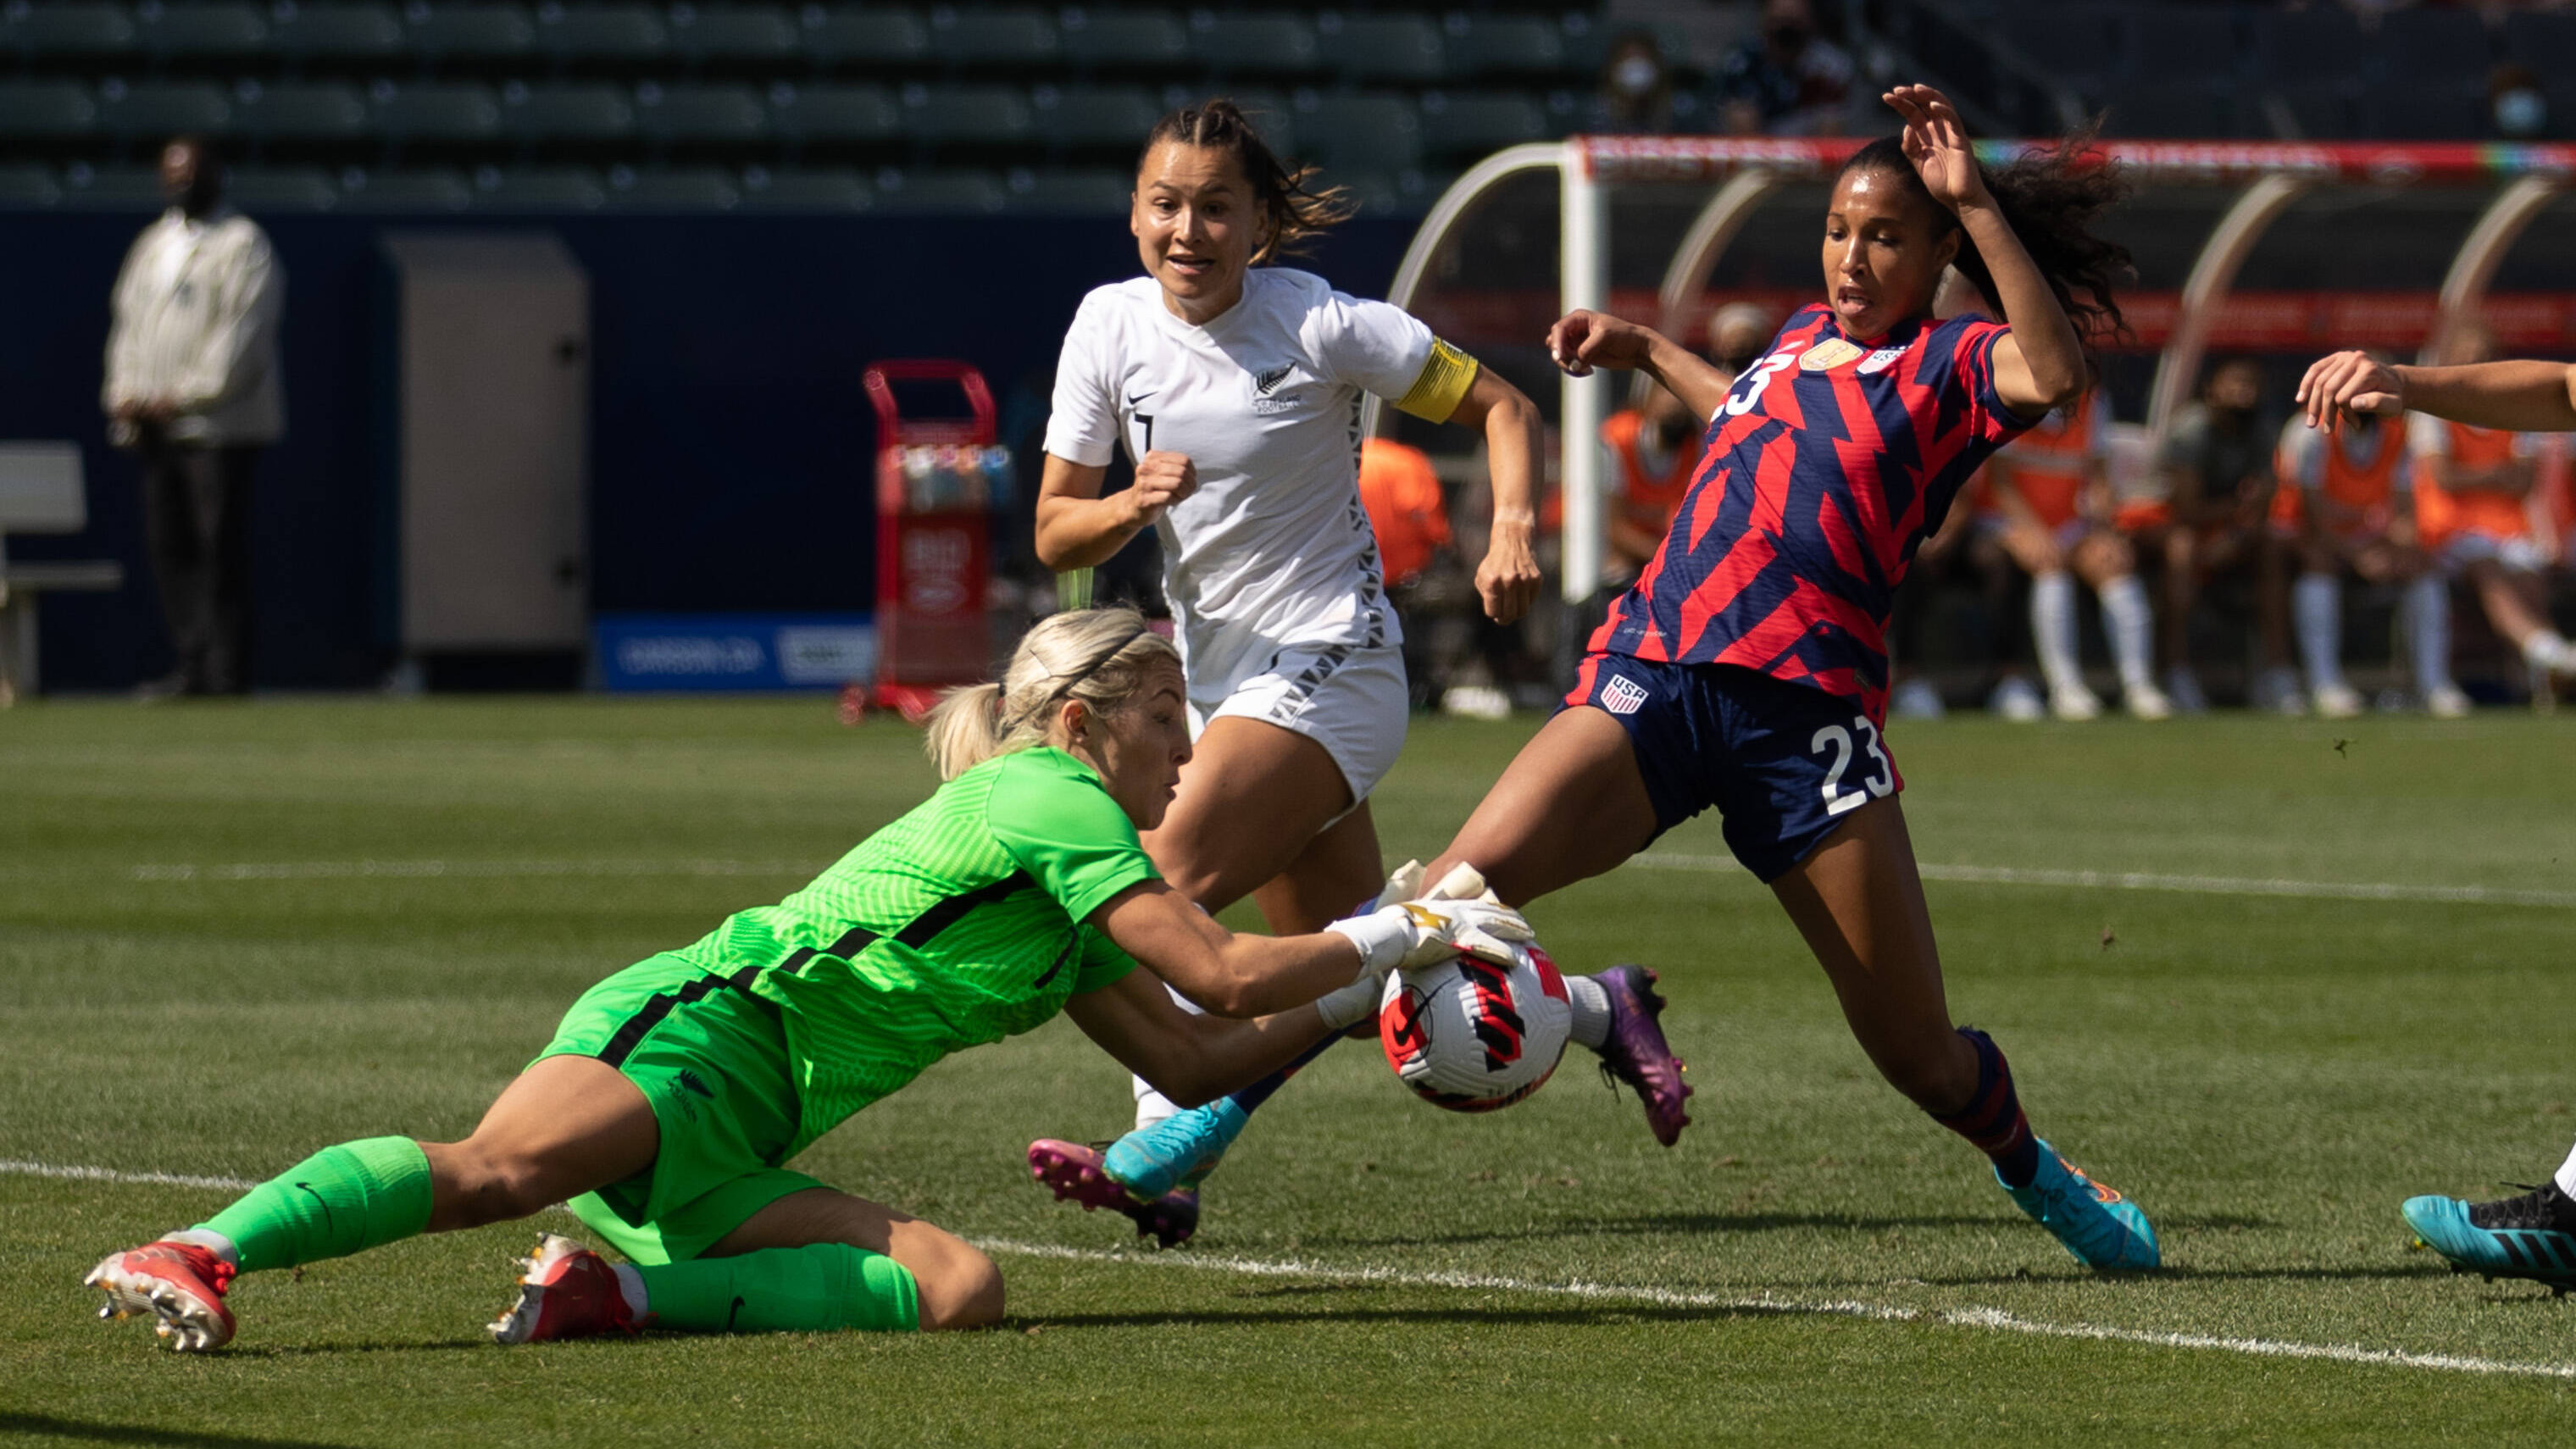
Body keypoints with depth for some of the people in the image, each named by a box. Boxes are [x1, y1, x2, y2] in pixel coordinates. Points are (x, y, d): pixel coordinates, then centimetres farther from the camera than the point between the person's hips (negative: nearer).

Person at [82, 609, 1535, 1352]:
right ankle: (199, 1254, -47)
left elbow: (1193, 1062, 35)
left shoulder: (1067, 917, 28)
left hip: (724, 1148, 9)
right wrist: (1396, 934, 7)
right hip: (693, 1028, -9)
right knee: (498, 1167, -37)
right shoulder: (1052, 800, -1)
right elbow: (1223, 978, -6)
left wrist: (1365, 993, 33)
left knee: (961, 1287, -10)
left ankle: (616, 1294, -17)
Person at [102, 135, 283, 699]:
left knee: (221, 548, -9)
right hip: (154, 426, 7)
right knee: (168, 545, 4)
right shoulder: (151, 244, 19)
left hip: (219, 421, -7)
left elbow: (242, 336, -11)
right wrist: (123, 392, 3)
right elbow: (126, 320, 20)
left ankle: (226, 673, -9)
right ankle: (190, 667, 9)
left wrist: (180, 397, -15)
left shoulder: (243, 244, -3)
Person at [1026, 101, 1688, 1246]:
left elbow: (1501, 408, -5)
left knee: (1165, 885, -24)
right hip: (1217, 676, 6)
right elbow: (1054, 534, 2)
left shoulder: (1318, 324, -13)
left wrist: (1512, 531, -22)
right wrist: (1130, 506, -20)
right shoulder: (1110, 326, 0)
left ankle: (1162, 1154, -26)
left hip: (1331, 667, -6)